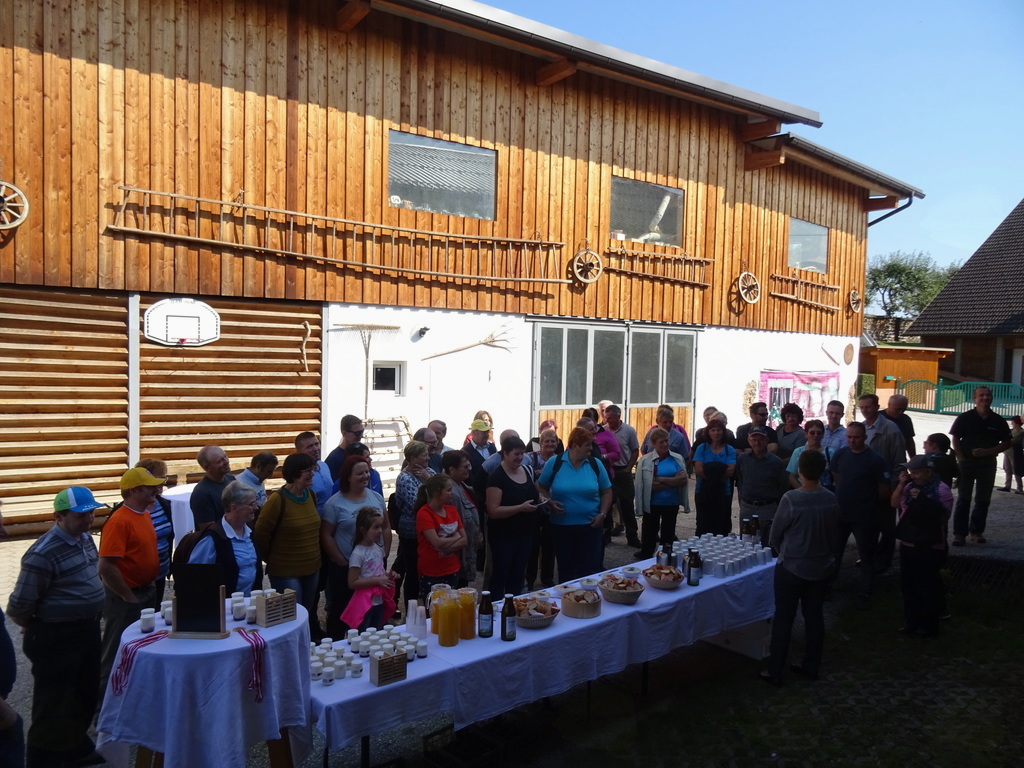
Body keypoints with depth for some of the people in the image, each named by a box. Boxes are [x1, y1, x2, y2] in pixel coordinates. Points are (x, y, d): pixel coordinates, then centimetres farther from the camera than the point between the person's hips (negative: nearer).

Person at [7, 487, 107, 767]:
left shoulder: (84, 537, 3)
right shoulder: (44, 553, -24)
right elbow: (18, 608, -21)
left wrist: (90, 621, 15)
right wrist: (39, 628, -2)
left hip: (88, 630, 9)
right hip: (57, 639, -9)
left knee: (86, 695, 24)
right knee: (53, 708, 5)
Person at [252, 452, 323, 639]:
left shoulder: (311, 495, 5)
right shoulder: (278, 499, -17)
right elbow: (260, 534, -11)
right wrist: (271, 559, 0)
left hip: (311, 568, 7)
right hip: (286, 572, -7)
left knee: (307, 616, 17)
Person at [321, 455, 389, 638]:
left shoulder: (376, 497, 5)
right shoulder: (334, 503, -9)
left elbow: (386, 527, 11)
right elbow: (326, 535, -8)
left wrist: (385, 553, 3)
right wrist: (342, 562, -10)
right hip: (345, 568, -4)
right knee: (341, 609, 8)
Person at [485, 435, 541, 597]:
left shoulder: (526, 471, 7)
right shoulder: (497, 477, -15)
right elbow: (493, 511, -20)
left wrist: (541, 500, 0)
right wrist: (521, 508, -26)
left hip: (525, 534, 7)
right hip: (503, 535, -7)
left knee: (518, 577, 16)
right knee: (500, 577, 5)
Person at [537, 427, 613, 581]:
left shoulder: (595, 464, 0)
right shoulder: (554, 463, -4)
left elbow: (606, 492, 7)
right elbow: (541, 487, 5)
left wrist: (602, 514, -5)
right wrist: (550, 502, -13)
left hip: (590, 526, 1)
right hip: (561, 526, 0)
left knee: (590, 569, 2)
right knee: (565, 569, 13)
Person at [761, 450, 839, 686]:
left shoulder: (791, 499, -22)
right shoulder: (831, 500, -9)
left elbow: (775, 536, -10)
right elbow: (832, 532, 4)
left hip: (792, 568, -4)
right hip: (821, 567, 4)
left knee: (783, 618, 6)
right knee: (814, 616, 17)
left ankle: (775, 672, 13)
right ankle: (812, 666, 30)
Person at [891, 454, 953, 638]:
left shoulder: (942, 490, -14)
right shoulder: (910, 486, 5)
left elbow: (943, 516, -19)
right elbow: (895, 504, 3)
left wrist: (922, 499, -23)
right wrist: (901, 484, -8)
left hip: (929, 548, -7)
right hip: (907, 544, 7)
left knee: (927, 588, 3)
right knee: (908, 585, 16)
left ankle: (928, 626, 17)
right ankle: (911, 621, 32)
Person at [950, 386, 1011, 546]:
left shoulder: (998, 421, 2)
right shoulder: (965, 418, -3)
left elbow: (1006, 443, 4)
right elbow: (955, 439, -1)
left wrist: (988, 452, -11)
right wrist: (961, 459, -9)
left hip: (987, 465, 2)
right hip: (967, 463, -2)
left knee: (983, 501, 8)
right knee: (963, 500, 0)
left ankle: (977, 531, 20)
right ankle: (959, 533, 2)